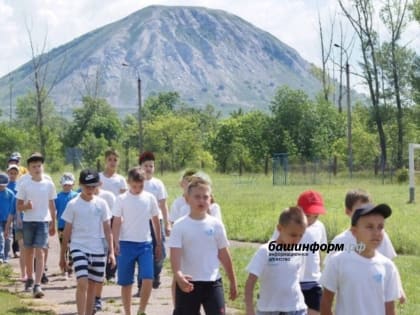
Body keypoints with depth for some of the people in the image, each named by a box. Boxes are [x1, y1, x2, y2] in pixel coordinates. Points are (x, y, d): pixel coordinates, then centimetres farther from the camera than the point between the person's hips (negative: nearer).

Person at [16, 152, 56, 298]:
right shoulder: (24, 185, -1)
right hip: (28, 222, 1)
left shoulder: (49, 184, 2)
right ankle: (29, 278, 34)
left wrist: (53, 224, 14)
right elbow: (18, 206, 1)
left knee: (40, 253, -11)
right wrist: (26, 206, -21)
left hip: (43, 222, -1)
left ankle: (37, 285, -17)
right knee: (29, 252, 13)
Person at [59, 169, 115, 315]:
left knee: (92, 286, 9)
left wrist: (111, 251, -3)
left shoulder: (101, 204, 3)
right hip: (79, 248, -3)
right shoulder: (73, 205, -3)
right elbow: (67, 232, 2)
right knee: (82, 283, -17)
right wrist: (62, 256, 4)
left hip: (98, 250, 3)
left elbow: (107, 229, 6)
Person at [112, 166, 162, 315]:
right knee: (126, 282, 5)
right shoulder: (121, 199, -3)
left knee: (148, 279, -13)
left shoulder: (150, 198, 3)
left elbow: (156, 221, 11)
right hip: (127, 244, -1)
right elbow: (117, 223, -3)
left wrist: (159, 243, 12)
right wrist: (116, 243, -14)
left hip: (145, 244, 1)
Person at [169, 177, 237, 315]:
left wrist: (232, 282, 11)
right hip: (188, 283, -1)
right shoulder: (180, 226, -6)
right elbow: (175, 254, -15)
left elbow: (224, 255, 8)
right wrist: (178, 275, -34)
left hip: (212, 283, 1)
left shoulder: (216, 224, 1)